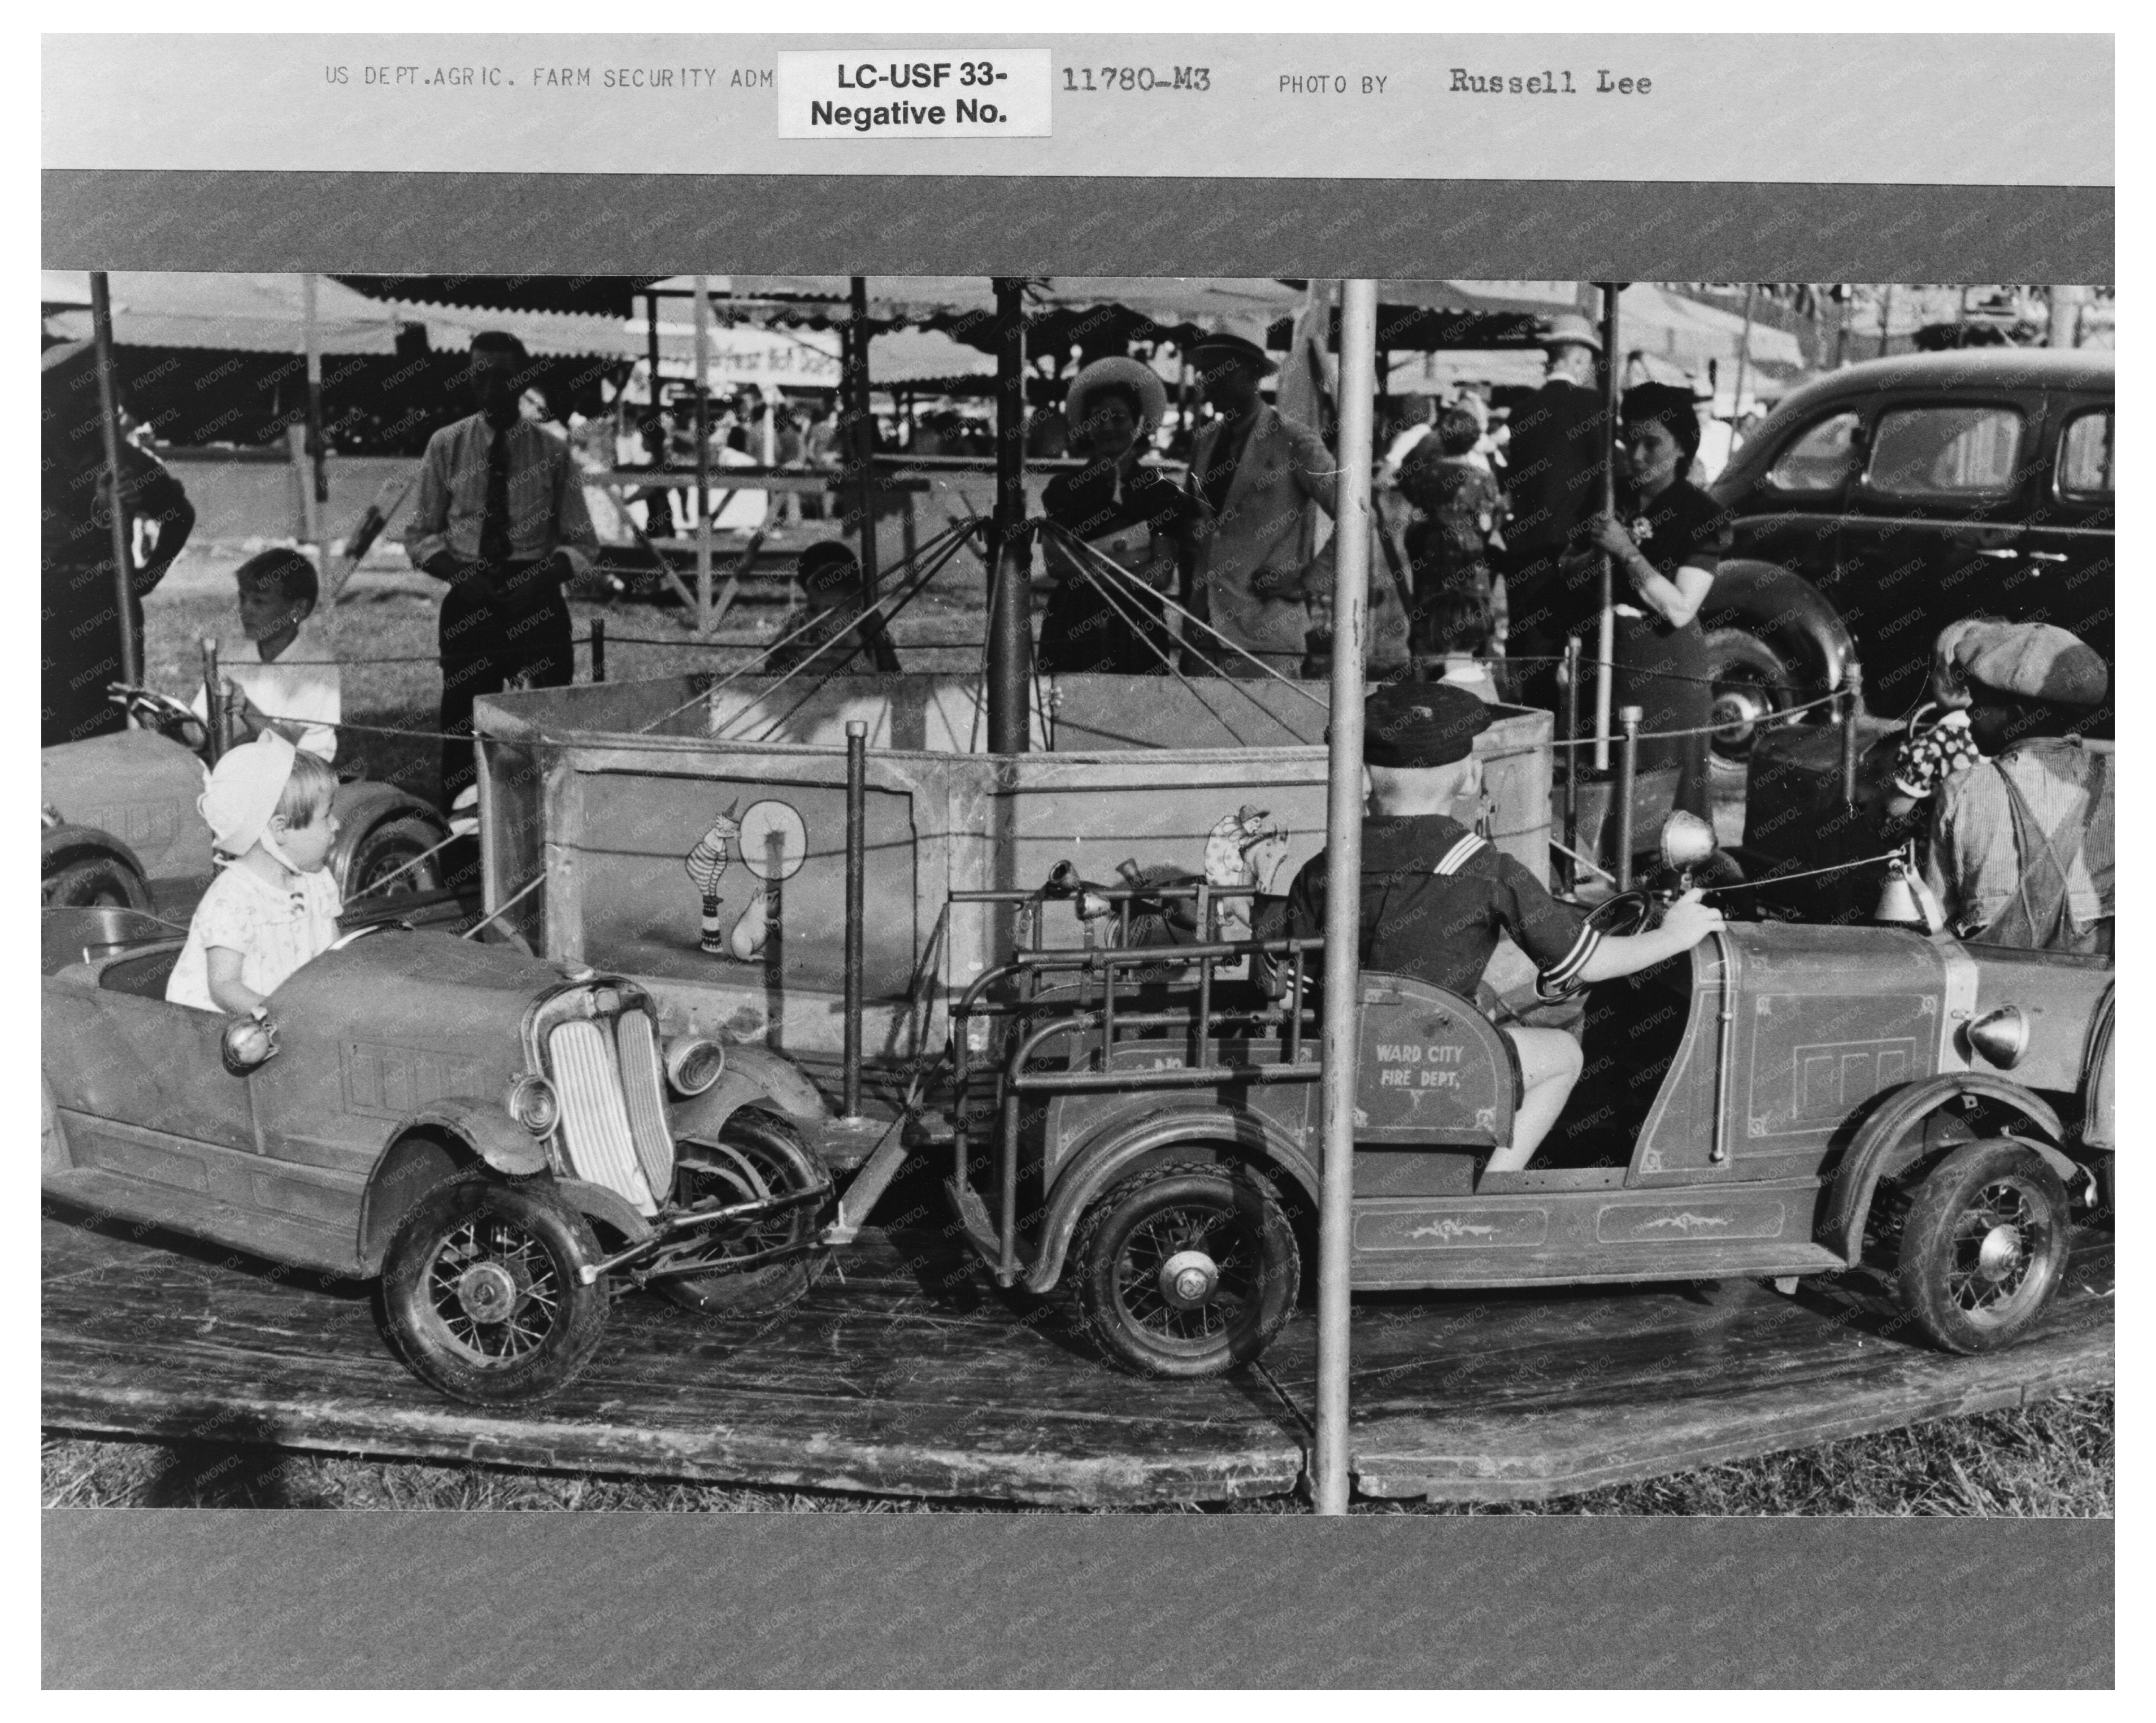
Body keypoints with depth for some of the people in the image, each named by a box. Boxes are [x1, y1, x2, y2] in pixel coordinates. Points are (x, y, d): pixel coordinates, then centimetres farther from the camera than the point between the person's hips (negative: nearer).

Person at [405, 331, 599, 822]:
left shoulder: (552, 453, 4)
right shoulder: (446, 446, 7)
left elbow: (582, 542, 8)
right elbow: (419, 537, 9)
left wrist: (543, 577, -12)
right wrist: (459, 573, -11)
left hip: (536, 600, -1)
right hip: (468, 602, 1)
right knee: (464, 718, -1)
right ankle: (461, 825, 3)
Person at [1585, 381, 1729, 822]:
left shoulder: (1702, 513, -6)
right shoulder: (1615, 499, 8)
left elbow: (1679, 610, -15)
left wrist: (1627, 551, -16)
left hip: (1669, 671, -5)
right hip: (1609, 662, 5)